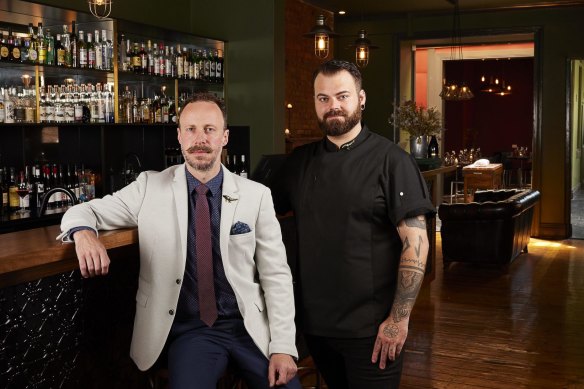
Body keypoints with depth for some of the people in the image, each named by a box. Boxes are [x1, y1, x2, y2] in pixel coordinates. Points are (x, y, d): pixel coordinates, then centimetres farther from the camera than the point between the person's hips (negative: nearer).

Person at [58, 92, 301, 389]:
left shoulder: (256, 195, 0)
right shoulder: (150, 187, 1)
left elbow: (276, 274, 0)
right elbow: (83, 212, 7)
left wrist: (283, 346, -9)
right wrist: (84, 233, -18)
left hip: (249, 325, 1)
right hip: (189, 330, -1)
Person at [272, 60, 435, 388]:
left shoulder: (391, 160, -9)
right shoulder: (300, 161, 6)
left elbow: (416, 243, -13)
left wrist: (399, 319, -16)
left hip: (371, 328, -5)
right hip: (314, 322, 5)